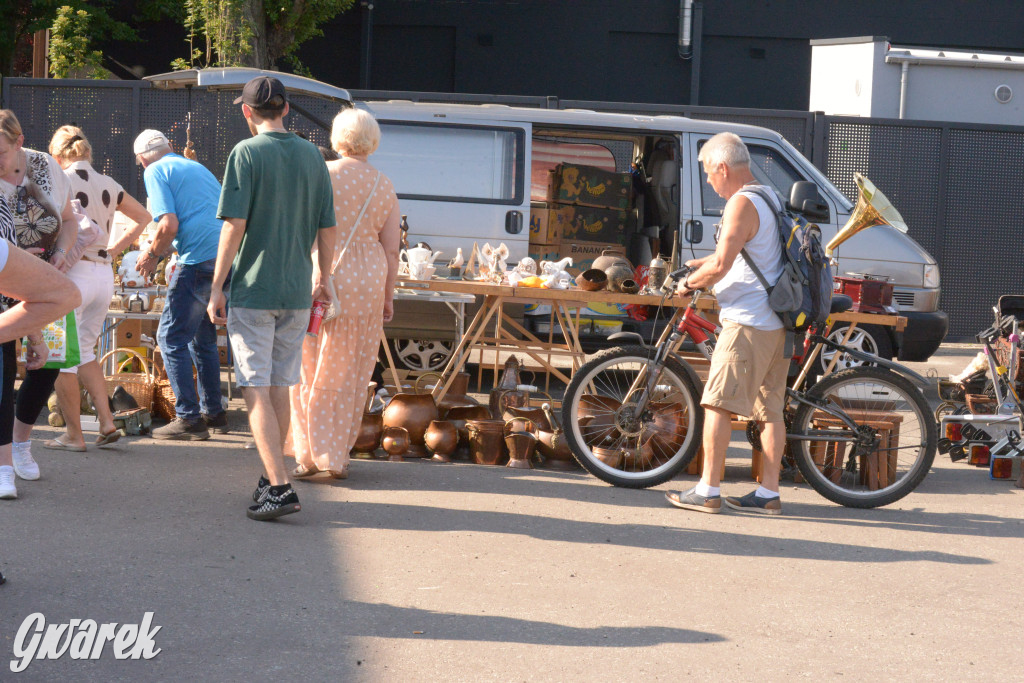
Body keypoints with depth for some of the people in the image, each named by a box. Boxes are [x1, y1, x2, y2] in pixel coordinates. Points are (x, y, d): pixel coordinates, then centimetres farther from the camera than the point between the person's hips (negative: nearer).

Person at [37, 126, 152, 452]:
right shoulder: (108, 184, 10)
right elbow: (143, 217, 22)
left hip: (72, 273, -6)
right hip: (104, 275, 6)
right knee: (84, 352, 21)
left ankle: (73, 435, 9)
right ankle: (107, 422, 12)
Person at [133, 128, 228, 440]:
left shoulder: (156, 171, 2)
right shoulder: (198, 168, 26)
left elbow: (169, 225, -11)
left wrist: (152, 254, 6)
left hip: (201, 260, -8)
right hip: (229, 259, 8)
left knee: (171, 337, -1)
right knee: (202, 337, 21)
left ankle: (189, 418, -4)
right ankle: (214, 412, 25)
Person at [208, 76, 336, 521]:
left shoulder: (246, 154, -8)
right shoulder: (312, 156, 7)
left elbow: (235, 226, -13)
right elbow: (327, 229, 9)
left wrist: (217, 287, -8)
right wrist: (322, 279, 22)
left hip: (253, 289, -5)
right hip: (297, 292, 5)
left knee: (257, 392, -5)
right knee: (280, 389, 16)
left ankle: (280, 488, -13)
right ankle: (271, 477, 26)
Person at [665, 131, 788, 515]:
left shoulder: (742, 204, -13)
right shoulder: (769, 198, 17)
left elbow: (721, 265, -21)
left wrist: (689, 283, -4)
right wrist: (696, 265, 28)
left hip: (747, 323, -9)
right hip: (777, 323, 9)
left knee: (718, 404, -4)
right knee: (770, 409, 9)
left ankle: (707, 491, -3)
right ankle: (768, 494, 11)